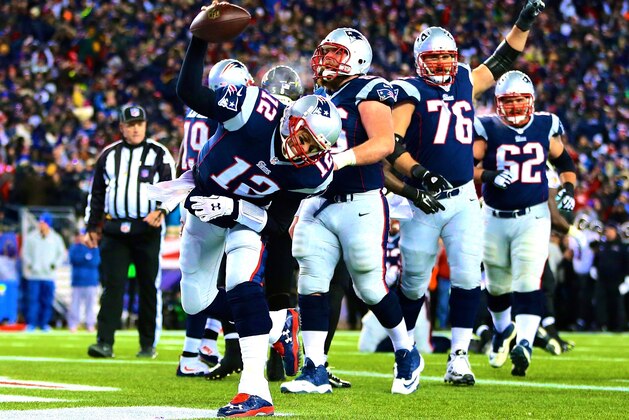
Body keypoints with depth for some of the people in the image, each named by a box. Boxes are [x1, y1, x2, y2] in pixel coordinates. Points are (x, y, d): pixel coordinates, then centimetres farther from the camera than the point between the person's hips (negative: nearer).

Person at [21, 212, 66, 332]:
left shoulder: (56, 238, 8)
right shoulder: (31, 237, 6)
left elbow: (62, 253, 13)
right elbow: (25, 253, 7)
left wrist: (56, 264, -3)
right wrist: (29, 264, -8)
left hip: (49, 276, 1)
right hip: (33, 275, -1)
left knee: (47, 300, 1)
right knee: (33, 299, -6)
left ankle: (44, 323, 9)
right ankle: (31, 323, -3)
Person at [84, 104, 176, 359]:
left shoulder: (159, 154, 5)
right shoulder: (109, 155, 14)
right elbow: (96, 194, 18)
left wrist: (160, 210, -18)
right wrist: (91, 228, 14)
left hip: (147, 230, -2)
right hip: (114, 230, 2)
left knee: (149, 287, 2)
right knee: (112, 285, -7)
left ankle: (148, 344, 11)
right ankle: (105, 343, -11)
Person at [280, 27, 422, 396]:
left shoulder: (367, 91, -8)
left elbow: (384, 143, -22)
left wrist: (341, 159, -34)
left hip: (361, 205, -7)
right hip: (318, 204, 7)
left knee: (371, 287, 0)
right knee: (312, 283, -3)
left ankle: (407, 355, 22)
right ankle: (315, 370, 0)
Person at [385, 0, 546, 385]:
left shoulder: (466, 82, 10)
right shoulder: (411, 92, -6)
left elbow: (503, 62, 25)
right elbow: (391, 144, -17)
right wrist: (416, 173, -30)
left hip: (464, 199, 3)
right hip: (424, 201, -3)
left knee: (468, 277, -9)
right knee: (413, 283, 6)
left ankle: (459, 358, -4)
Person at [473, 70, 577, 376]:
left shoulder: (545, 127, 2)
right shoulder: (487, 129, -5)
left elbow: (564, 162, 17)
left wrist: (568, 188, -1)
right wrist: (489, 176, -28)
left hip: (534, 218, -1)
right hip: (494, 220, 1)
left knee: (528, 283, -16)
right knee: (498, 285, 15)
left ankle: (524, 344, -24)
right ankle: (503, 331, 43)